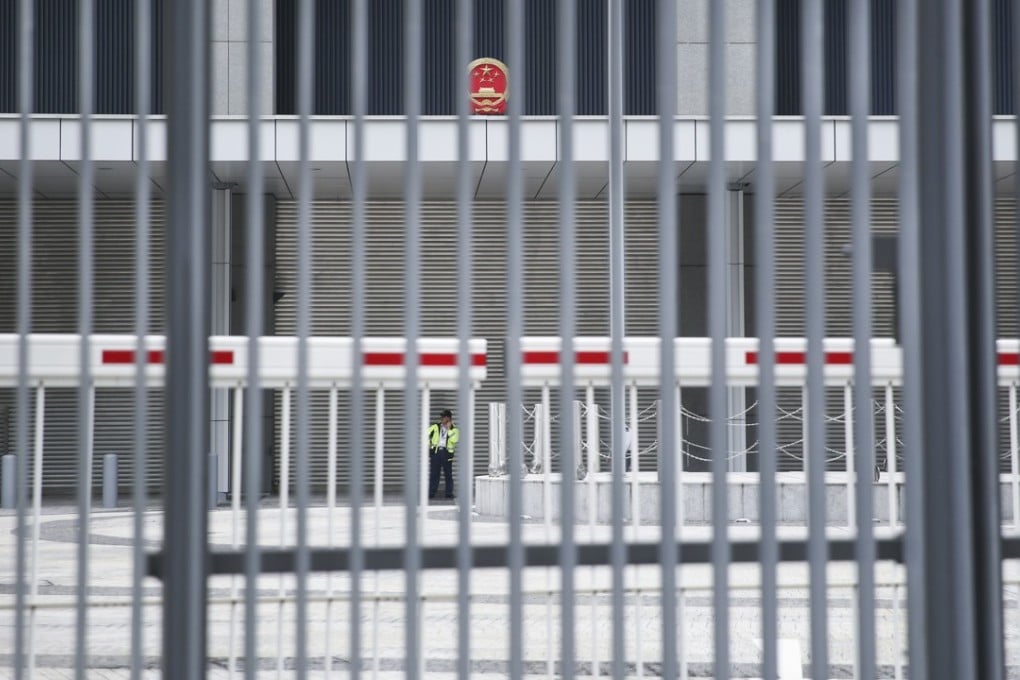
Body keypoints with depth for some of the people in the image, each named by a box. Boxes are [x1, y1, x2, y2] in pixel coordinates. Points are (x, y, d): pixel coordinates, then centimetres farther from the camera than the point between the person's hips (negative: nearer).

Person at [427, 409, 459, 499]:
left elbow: (454, 440, -12)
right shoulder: (435, 427, 9)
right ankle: (431, 493, 4)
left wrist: (449, 429, -10)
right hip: (435, 451, 1)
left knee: (448, 474, 2)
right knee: (434, 473, 1)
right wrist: (428, 443, 2)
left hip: (446, 452, -1)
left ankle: (449, 493, 9)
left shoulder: (454, 429, 5)